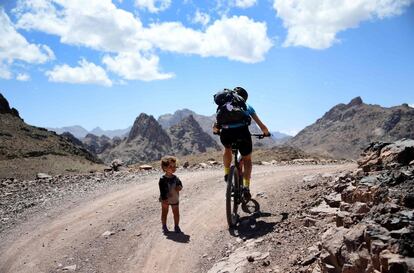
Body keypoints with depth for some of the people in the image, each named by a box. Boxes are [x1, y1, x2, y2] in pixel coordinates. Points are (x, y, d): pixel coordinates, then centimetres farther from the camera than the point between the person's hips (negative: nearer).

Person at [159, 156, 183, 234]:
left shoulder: (175, 178, -6)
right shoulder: (163, 179, -20)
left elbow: (180, 184, 7)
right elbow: (162, 190, -19)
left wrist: (179, 187, -17)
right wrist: (164, 199, -22)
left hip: (175, 199, 4)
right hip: (165, 200, -4)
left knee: (176, 213, 10)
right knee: (164, 213, 13)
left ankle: (176, 226, 27)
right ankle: (164, 226, 29)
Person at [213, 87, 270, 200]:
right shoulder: (247, 107, 26)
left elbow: (215, 128, 29)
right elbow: (262, 127, 26)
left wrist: (217, 131, 51)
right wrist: (266, 132, 47)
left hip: (226, 134, 2)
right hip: (242, 132, -2)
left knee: (227, 149, 38)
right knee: (247, 159, 22)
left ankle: (227, 173, 25)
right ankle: (246, 187, 7)